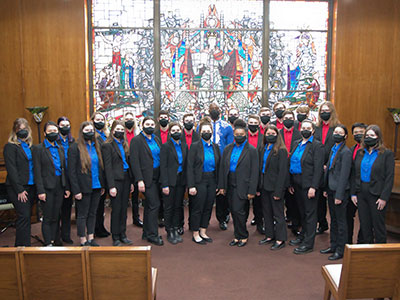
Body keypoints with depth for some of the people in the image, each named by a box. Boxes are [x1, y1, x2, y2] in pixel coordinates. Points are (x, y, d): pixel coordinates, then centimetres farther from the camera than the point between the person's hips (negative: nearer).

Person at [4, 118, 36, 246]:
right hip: (18, 188, -6)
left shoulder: (30, 146, 15)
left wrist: (37, 187, 8)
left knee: (26, 217, 8)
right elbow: (11, 170, -10)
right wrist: (19, 190, -14)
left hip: (31, 187, 6)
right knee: (24, 217, -9)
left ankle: (20, 246, 18)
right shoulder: (10, 146, -4)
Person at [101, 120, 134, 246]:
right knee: (116, 209, 1)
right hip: (116, 180, -6)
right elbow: (108, 167, -11)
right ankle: (115, 237, 12)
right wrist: (111, 186, -17)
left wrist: (131, 181, 11)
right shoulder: (107, 145, -6)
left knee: (124, 208, 11)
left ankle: (123, 234, 21)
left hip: (126, 179, 6)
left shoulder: (124, 144, 14)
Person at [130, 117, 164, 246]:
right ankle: (152, 235, 4)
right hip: (146, 178, -7)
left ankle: (147, 233, 25)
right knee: (154, 205, -8)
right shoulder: (136, 140, -7)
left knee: (149, 206, 14)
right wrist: (139, 180, -18)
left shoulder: (157, 139, 13)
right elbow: (134, 161, -12)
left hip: (156, 178, 7)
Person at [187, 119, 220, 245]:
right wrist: (191, 185, -17)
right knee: (197, 208, 2)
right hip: (199, 181, -5)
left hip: (212, 181, 5)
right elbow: (190, 166, -12)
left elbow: (218, 166, 11)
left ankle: (203, 232, 26)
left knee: (208, 207, 12)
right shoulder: (195, 146, -8)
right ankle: (195, 234, 16)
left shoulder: (215, 147, 8)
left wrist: (218, 184, 6)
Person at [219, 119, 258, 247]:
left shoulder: (251, 150, -4)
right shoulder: (228, 149, 10)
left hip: (242, 186, -5)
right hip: (230, 185, 5)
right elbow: (222, 168, 11)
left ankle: (243, 237, 10)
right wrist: (222, 186, 6)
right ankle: (238, 236, 24)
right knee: (233, 211, 10)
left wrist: (252, 191, -11)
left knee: (238, 210, -9)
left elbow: (254, 172, -7)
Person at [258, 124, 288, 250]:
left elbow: (282, 171, -14)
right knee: (267, 212, 15)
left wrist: (278, 191, -18)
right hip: (264, 186, 7)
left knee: (278, 214, 2)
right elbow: (260, 168, 12)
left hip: (275, 187, -7)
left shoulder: (281, 151, -10)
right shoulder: (263, 150, 11)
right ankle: (270, 236, 27)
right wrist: (258, 187, 6)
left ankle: (280, 239, 12)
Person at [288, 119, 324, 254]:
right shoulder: (297, 144, 13)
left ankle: (308, 243, 8)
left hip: (308, 185, -7)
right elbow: (291, 164, 13)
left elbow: (318, 168, -15)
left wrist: (313, 187, -20)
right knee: (302, 212, 19)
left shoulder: (317, 145, -10)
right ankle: (303, 235, 34)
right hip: (297, 184, 7)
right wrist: (290, 183, 9)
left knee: (310, 213, 0)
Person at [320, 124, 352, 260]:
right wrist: (326, 189, 14)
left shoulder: (346, 152, -14)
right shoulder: (333, 150, 12)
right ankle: (333, 245, 28)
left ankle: (340, 250, 12)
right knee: (333, 220, 16)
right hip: (331, 190, 8)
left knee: (341, 221, 2)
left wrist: (339, 195, -17)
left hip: (340, 191, -8)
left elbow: (344, 175, -17)